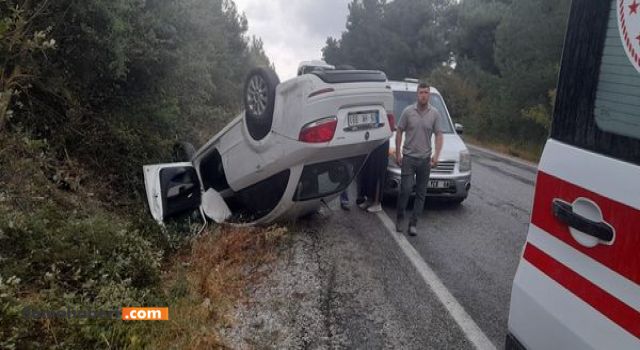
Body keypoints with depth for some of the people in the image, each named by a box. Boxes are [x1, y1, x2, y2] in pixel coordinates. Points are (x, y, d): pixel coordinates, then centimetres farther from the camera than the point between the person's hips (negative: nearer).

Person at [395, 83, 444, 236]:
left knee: (421, 193, 5)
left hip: (425, 159, 2)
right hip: (408, 157, -2)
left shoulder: (435, 113, 2)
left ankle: (413, 223, 14)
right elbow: (399, 132, 3)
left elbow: (439, 135, 2)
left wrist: (436, 154, -11)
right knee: (406, 189, -8)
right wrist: (398, 153, -2)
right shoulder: (408, 111, -2)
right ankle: (400, 218, 13)